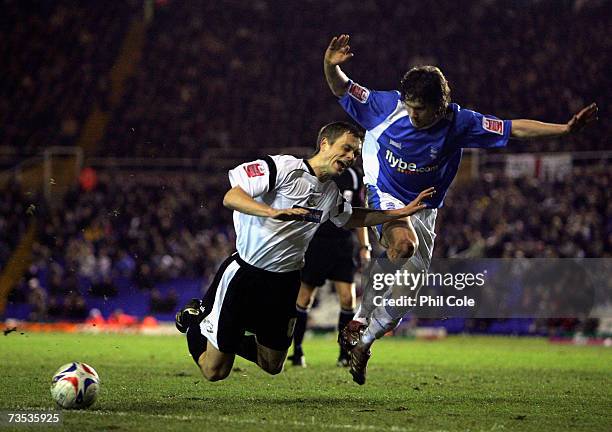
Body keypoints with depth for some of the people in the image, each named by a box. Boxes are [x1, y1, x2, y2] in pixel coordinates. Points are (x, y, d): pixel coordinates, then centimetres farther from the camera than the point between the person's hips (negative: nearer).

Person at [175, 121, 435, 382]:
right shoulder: (282, 167, -16)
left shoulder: (331, 194, 9)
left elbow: (352, 218, 29)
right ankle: (195, 316, 29)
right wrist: (275, 212, -37)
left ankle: (232, 339, 38)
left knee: (272, 367, 13)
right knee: (215, 371, 1)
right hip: (244, 274, -7)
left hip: (284, 282, 7)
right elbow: (230, 198, -23)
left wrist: (402, 212, 21)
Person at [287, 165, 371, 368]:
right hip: (317, 243, -3)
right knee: (304, 298, 2)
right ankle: (297, 351, 16)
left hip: (344, 247, 3)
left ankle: (345, 354, 6)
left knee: (348, 298, -7)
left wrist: (364, 247, 13)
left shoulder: (353, 177, 9)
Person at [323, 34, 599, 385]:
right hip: (381, 194, -3)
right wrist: (331, 66, -33)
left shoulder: (459, 123, -13)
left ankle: (364, 341, 23)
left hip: (423, 208, 3)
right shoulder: (390, 106, -16)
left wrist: (566, 129, -18)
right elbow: (342, 89, -11)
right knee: (403, 244, -34)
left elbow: (515, 130, -10)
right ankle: (361, 319, -19)